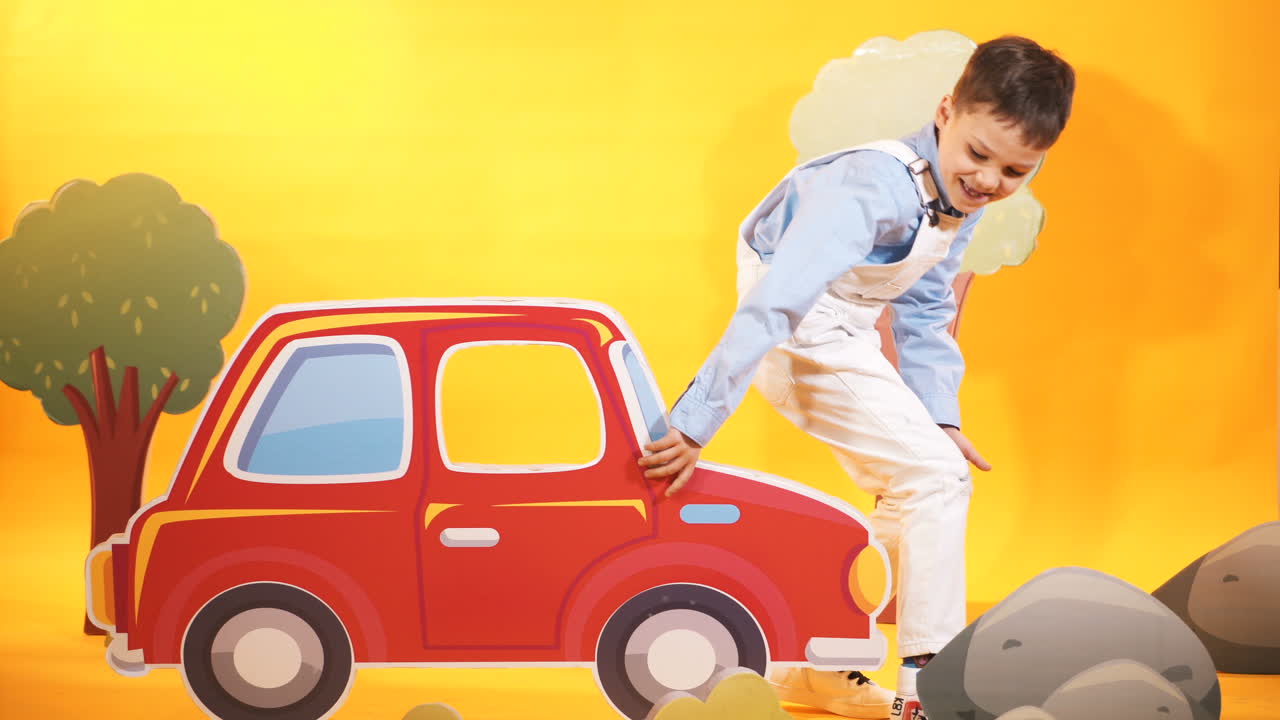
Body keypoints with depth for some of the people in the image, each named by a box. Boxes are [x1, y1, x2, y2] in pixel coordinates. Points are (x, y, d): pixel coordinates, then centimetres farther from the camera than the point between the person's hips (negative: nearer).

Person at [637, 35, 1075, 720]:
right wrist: (694, 424, -37)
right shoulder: (877, 186, -29)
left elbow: (925, 312, 11)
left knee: (912, 493, 15)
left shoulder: (959, 199, 0)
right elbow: (774, 303, -34)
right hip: (802, 336, -10)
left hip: (841, 334, 10)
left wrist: (937, 416, 0)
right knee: (936, 478, -13)